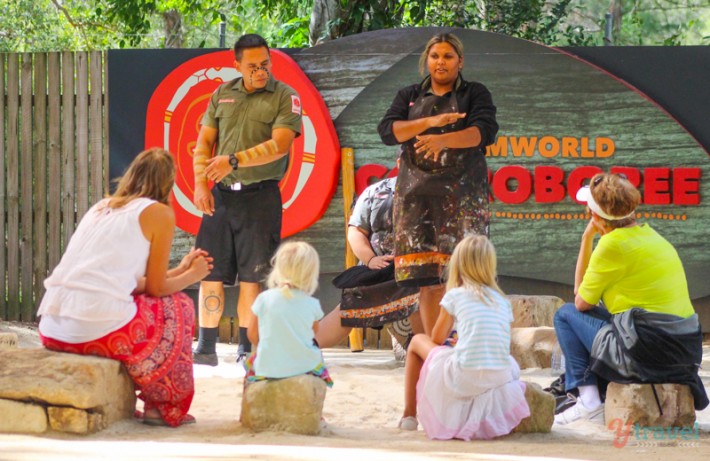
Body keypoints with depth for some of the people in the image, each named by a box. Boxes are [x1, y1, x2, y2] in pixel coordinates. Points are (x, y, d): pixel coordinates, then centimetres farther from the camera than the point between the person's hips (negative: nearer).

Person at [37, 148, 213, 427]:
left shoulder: (101, 208, 23)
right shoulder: (159, 213, 4)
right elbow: (156, 288, 7)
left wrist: (179, 270, 39)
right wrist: (192, 275, 26)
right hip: (97, 329, -7)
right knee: (178, 307, 18)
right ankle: (167, 408, 20)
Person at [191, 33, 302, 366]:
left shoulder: (284, 97, 0)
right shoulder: (223, 95, 13)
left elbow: (279, 145, -13)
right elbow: (204, 142, 14)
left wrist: (234, 161, -19)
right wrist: (200, 183, 1)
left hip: (260, 196, -3)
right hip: (220, 194, 3)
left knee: (251, 276, -2)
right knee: (211, 273, 2)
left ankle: (246, 350, 5)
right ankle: (205, 348, 7)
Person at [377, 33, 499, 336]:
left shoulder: (475, 94, 12)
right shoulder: (409, 97, 20)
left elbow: (485, 131, -7)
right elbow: (388, 131, 3)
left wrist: (443, 140, -22)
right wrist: (431, 122, -10)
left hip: (463, 194, -2)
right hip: (417, 194, 3)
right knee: (426, 278, -4)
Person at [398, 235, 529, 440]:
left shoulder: (455, 296, 5)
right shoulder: (503, 302, 15)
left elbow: (437, 340, 14)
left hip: (463, 378, -3)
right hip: (500, 379, 4)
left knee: (417, 341, 20)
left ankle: (409, 414, 26)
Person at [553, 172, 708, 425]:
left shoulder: (613, 244, -10)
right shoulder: (649, 234, 15)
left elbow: (582, 302, 2)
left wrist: (587, 237, 5)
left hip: (649, 353, -8)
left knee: (565, 314, 11)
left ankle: (588, 401, 3)